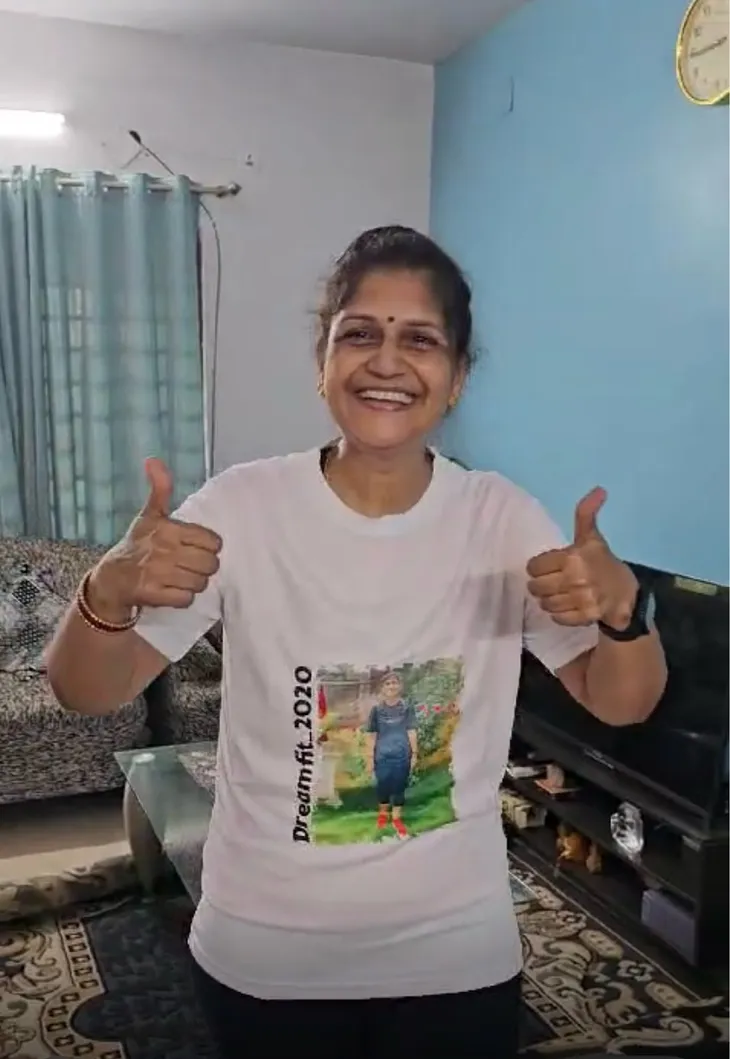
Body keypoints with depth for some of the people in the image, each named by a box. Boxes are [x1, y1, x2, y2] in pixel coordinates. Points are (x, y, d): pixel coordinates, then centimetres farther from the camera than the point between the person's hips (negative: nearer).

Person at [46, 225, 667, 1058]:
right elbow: (85, 694, -12)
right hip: (264, 958, 0)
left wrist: (622, 607, -27)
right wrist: (110, 591, -34)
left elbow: (619, 703, -6)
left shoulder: (502, 517, -9)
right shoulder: (242, 507, -14)